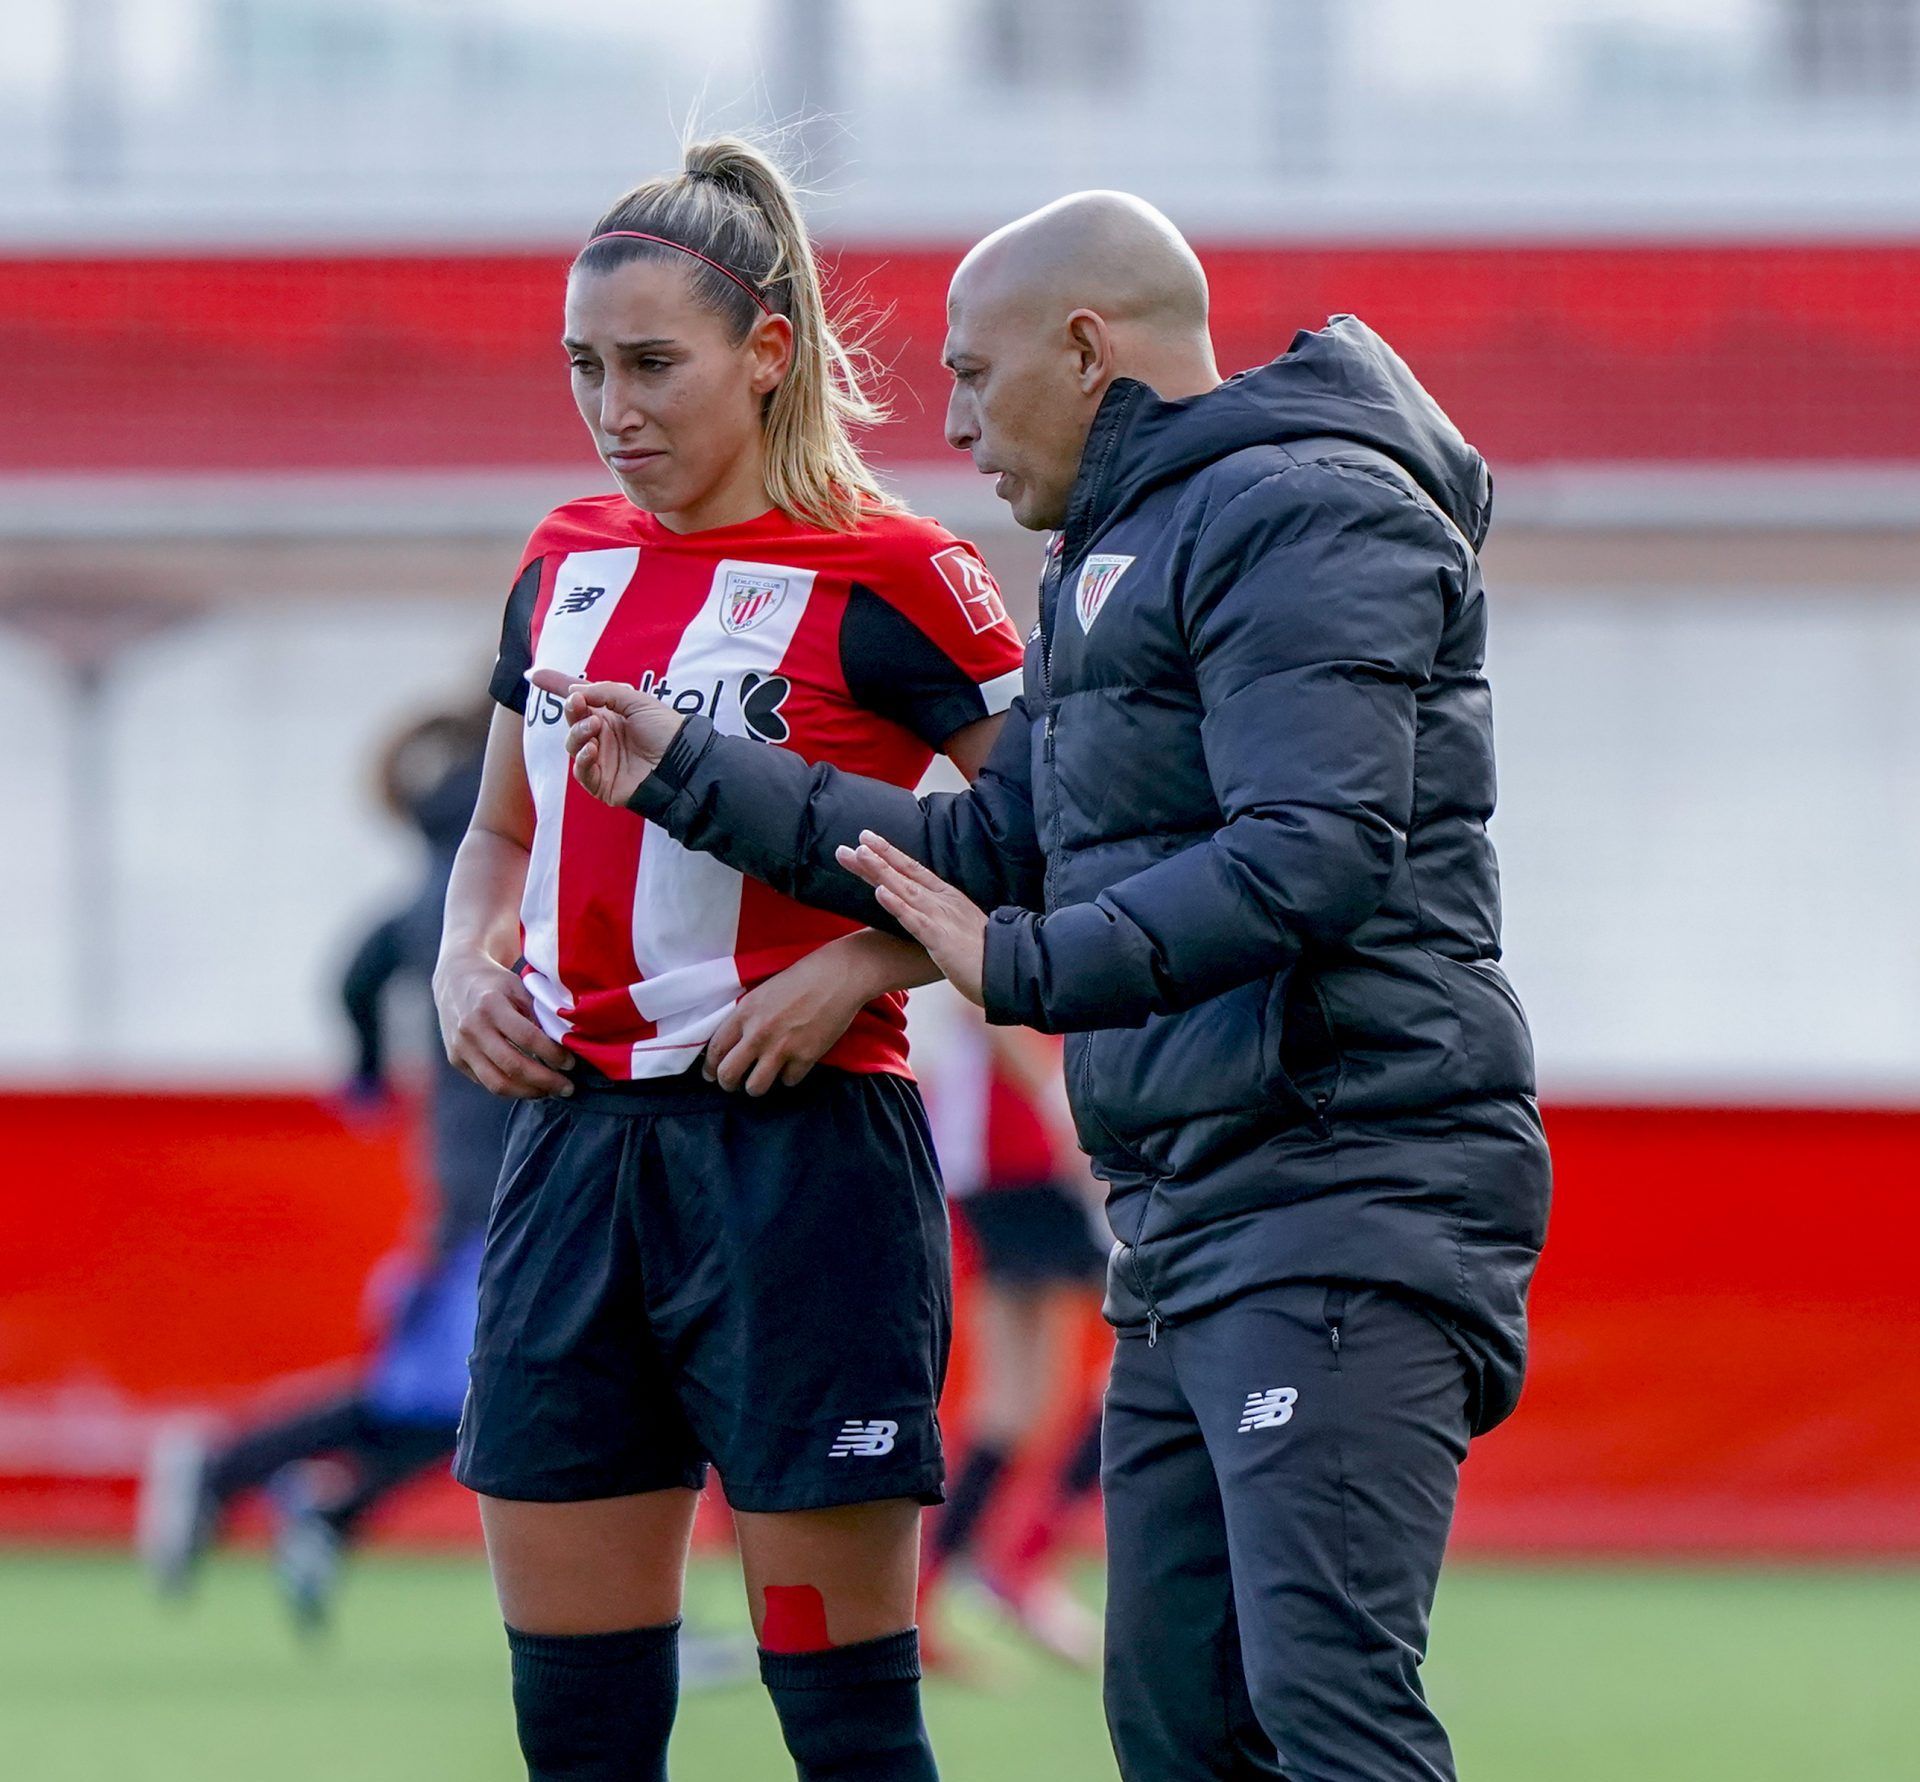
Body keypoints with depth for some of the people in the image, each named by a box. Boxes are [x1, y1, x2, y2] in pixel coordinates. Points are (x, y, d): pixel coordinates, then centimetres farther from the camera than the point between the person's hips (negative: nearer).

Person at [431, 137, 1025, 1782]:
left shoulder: (886, 578, -7)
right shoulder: (568, 565, 12)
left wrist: (860, 965, -17)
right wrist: (468, 967, 7)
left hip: (796, 1151, -6)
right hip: (576, 1140, 6)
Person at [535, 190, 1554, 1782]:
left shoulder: (1303, 517, -10)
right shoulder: (1115, 561, 24)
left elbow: (1311, 857, -22)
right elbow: (994, 849, 29)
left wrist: (1024, 967, -19)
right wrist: (690, 777, 27)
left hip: (1342, 1199, -11)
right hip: (1192, 1222, 11)